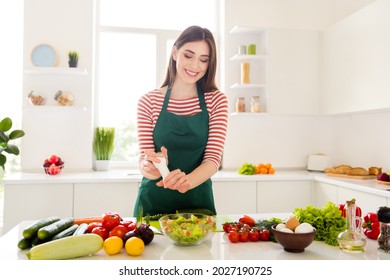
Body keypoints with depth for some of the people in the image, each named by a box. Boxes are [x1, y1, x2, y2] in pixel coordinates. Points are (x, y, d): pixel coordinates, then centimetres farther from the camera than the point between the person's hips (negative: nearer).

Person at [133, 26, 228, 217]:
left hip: (197, 200, 0)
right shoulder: (148, 102, -2)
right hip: (153, 200, 0)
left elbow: (213, 158, -12)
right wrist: (148, 166, -30)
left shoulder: (216, 100, -3)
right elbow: (144, 158, -6)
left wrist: (188, 180, -32)